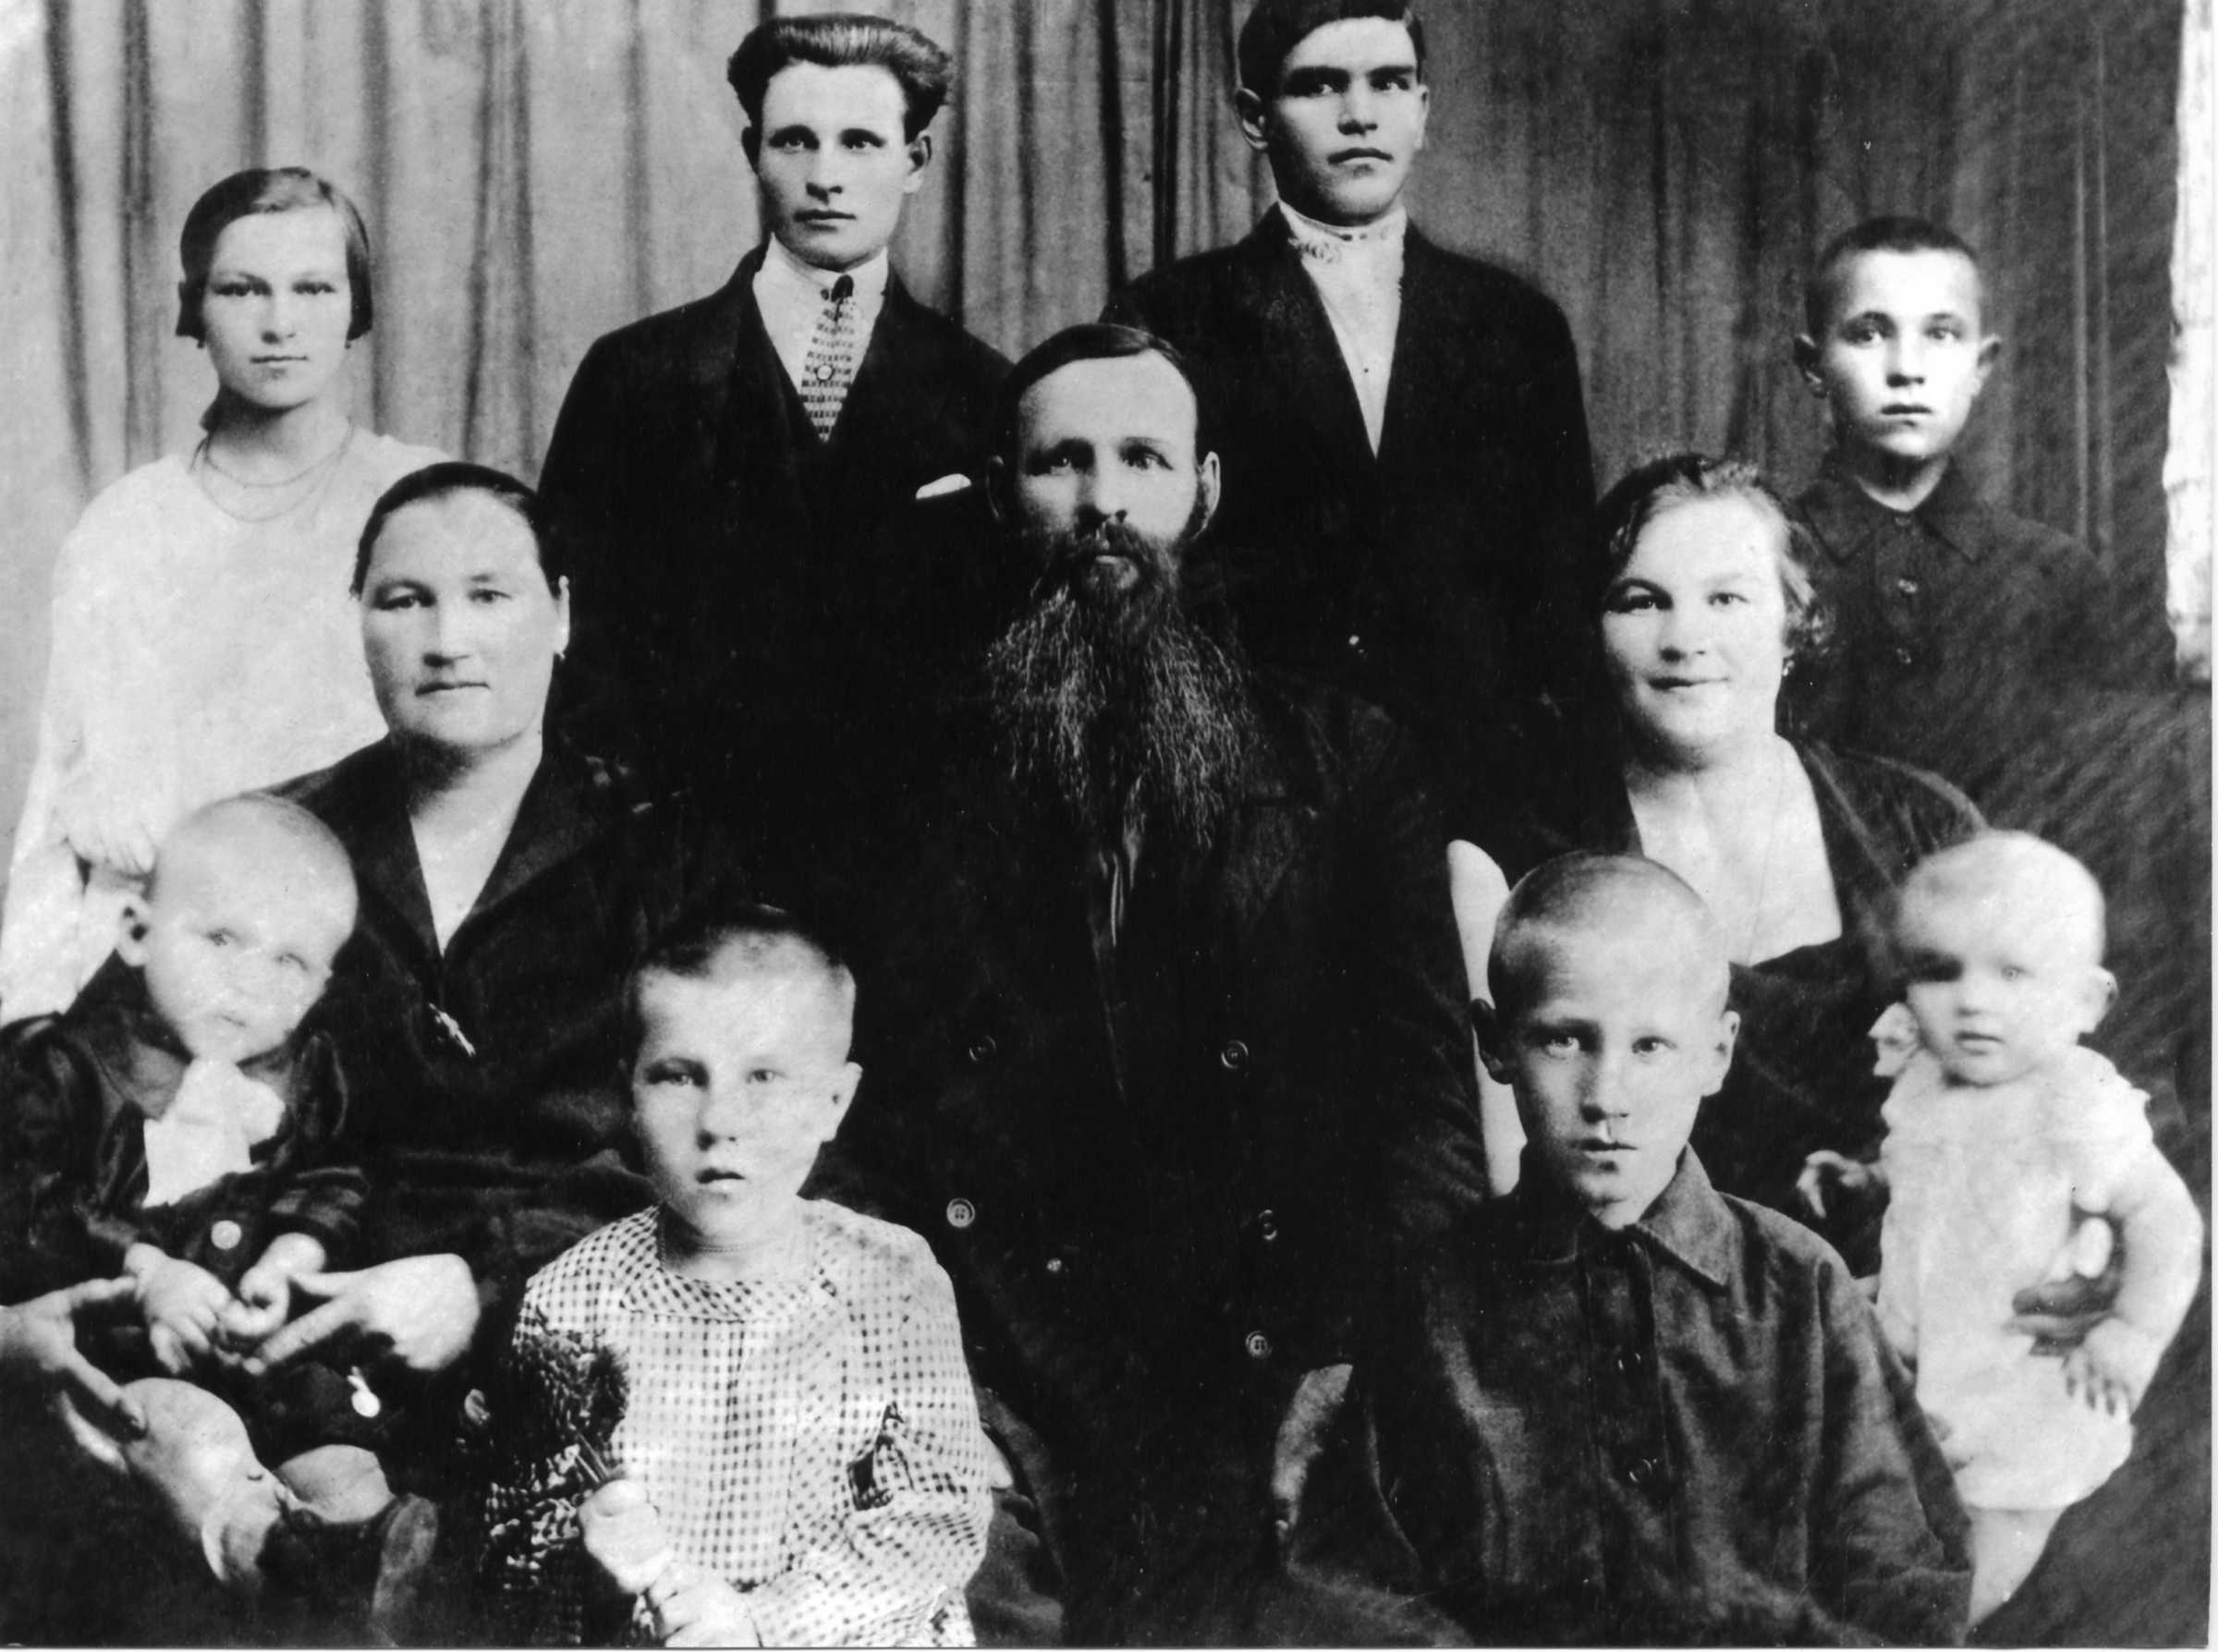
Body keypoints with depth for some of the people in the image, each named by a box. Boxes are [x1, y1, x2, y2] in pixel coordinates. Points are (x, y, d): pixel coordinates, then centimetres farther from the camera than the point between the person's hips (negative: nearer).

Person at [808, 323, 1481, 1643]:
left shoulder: (1347, 759, 11)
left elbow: (1431, 1089, 7)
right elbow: (851, 1097, 9)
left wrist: (1372, 1369, -5)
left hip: (1279, 1391, 0)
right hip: (997, 1394, 0)